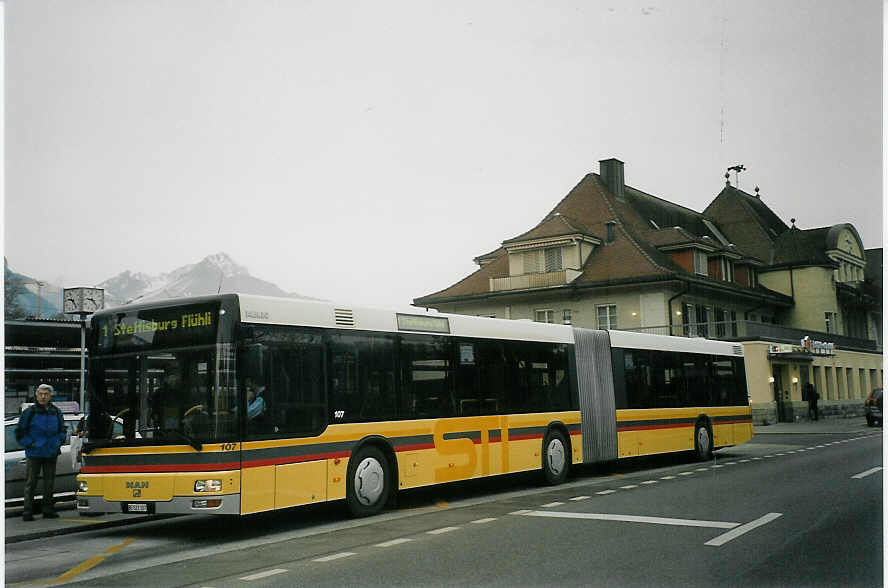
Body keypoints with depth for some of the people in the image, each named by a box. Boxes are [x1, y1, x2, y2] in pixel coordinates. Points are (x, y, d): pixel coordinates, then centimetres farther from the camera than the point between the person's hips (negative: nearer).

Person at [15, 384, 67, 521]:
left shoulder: (56, 412, 8)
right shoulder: (30, 412, -4)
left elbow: (62, 430, 21)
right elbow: (19, 432, -2)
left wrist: (58, 443, 6)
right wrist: (29, 444, -9)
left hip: (51, 453, 4)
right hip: (34, 454, -4)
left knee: (49, 483, 9)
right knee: (30, 483, -2)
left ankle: (48, 510, 17)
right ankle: (27, 512, 1)